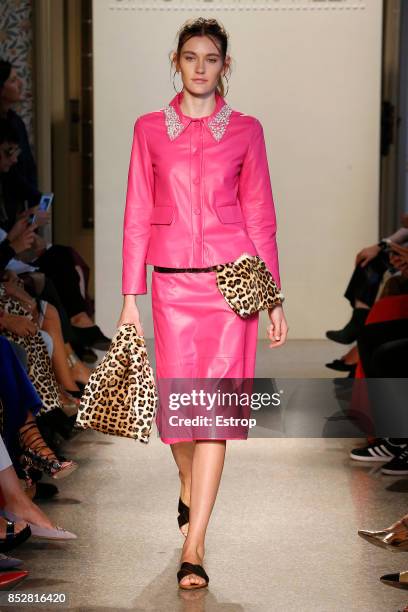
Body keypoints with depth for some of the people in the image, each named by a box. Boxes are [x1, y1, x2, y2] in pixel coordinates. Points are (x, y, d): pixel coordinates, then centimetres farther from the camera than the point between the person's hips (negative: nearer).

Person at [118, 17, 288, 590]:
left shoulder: (246, 130, 6)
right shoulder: (150, 128, 7)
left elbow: (260, 216, 6)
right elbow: (137, 216, 6)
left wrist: (274, 298, 3)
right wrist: (130, 299, 1)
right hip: (173, 282, 1)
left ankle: (194, 546, -4)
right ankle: (189, 485, 41)